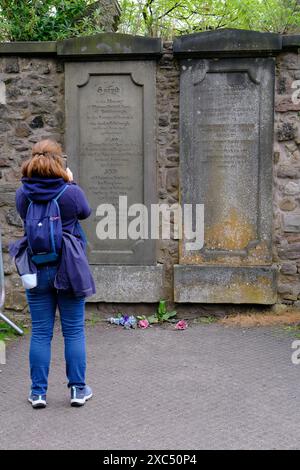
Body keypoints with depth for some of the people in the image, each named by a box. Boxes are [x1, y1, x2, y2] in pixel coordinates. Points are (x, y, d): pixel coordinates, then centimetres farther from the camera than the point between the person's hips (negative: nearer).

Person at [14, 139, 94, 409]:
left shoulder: (22, 195, -4)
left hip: (36, 271, 2)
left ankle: (38, 392, 13)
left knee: (40, 332, 9)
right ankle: (78, 389, 15)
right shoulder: (71, 193, -11)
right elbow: (86, 212, 9)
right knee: (74, 331, 8)